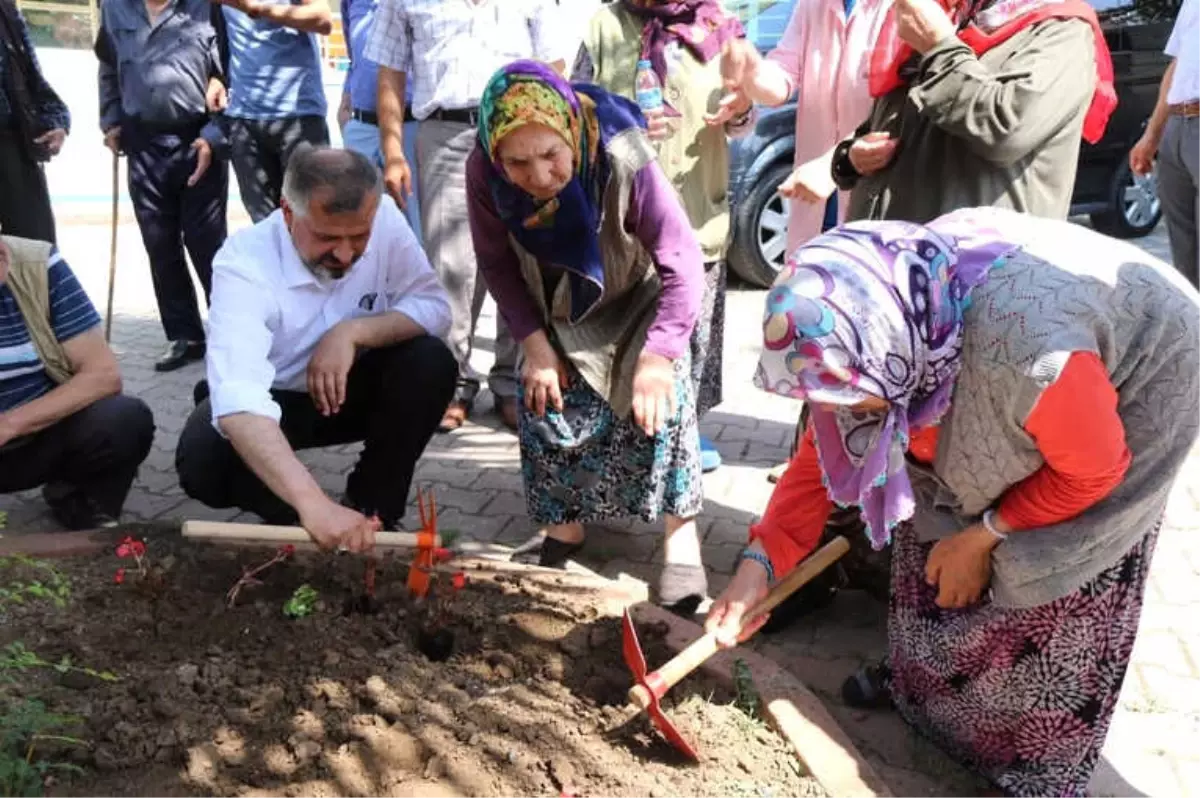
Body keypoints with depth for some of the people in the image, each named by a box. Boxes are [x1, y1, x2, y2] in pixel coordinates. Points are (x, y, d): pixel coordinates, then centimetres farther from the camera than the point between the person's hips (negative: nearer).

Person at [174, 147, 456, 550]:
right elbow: (239, 401, -45)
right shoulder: (243, 263, -33)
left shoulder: (384, 218, -21)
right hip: (271, 399, -2)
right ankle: (289, 515, 2)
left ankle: (372, 507, -5)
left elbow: (435, 307, -18)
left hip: (351, 391, 3)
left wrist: (353, 331, -36)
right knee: (203, 462, -31)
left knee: (431, 363, -25)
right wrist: (312, 502, -58)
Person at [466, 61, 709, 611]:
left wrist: (657, 355, -37)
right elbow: (498, 264, -11)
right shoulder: (483, 173, -27)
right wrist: (534, 344, -16)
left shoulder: (622, 159, -36)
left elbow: (683, 263, -32)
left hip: (636, 302, -3)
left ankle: (681, 533, -4)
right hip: (557, 312, 3)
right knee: (542, 401, -4)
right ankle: (564, 524, 18)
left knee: (660, 395, -19)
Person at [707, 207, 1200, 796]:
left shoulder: (1028, 353, -46)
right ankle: (920, 676, 33)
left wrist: (982, 537, -16)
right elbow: (826, 452, -13)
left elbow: (1094, 469, -25)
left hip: (1138, 383, -5)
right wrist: (759, 561, -20)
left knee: (1049, 579, -3)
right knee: (933, 528, 7)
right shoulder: (875, 322, -26)